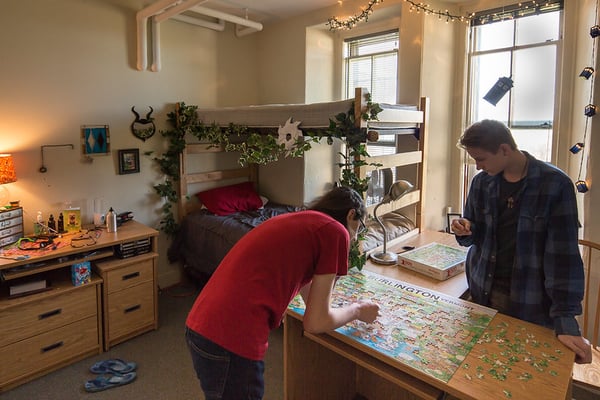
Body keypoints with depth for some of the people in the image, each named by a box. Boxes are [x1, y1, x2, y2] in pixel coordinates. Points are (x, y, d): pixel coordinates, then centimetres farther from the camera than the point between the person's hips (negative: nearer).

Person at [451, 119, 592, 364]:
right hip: (481, 294, 4)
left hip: (529, 305, -3)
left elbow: (563, 253, -15)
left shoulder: (555, 185, -14)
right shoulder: (482, 181, 0)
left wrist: (566, 321, -18)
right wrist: (464, 231, -13)